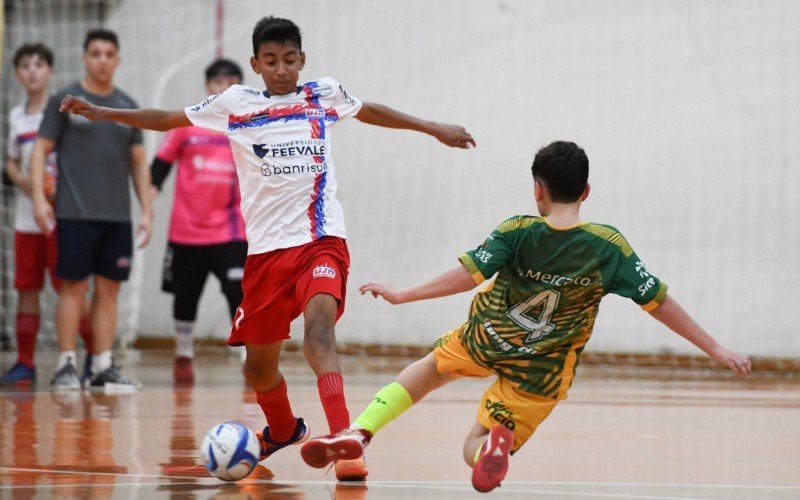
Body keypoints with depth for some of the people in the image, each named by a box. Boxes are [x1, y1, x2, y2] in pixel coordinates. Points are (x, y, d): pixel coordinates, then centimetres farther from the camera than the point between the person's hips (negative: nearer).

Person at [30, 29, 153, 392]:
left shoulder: (128, 107, 13)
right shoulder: (65, 101, 1)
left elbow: (138, 162, 16)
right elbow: (41, 149, 0)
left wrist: (147, 210, 9)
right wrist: (39, 197, -11)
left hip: (117, 215, 4)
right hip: (75, 212, -4)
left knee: (109, 289, 4)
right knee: (74, 286, -4)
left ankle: (103, 367, 7)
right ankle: (65, 366, 0)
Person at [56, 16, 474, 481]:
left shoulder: (324, 95, 6)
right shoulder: (235, 104, 5)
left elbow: (371, 111, 25)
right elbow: (168, 119, 12)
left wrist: (434, 128, 31)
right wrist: (103, 113, 4)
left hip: (321, 241, -2)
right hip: (266, 248, 2)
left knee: (319, 330, -29)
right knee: (259, 366, 11)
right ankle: (283, 430, 42)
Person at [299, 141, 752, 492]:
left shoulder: (516, 233, -11)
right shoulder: (608, 246, -9)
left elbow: (468, 275, -16)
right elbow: (659, 301, -9)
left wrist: (403, 296, -7)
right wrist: (715, 348, -4)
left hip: (487, 341, 0)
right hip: (541, 372, 0)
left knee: (431, 367, 32)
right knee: (475, 450, 11)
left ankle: (360, 432, 13)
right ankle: (498, 441, -29)